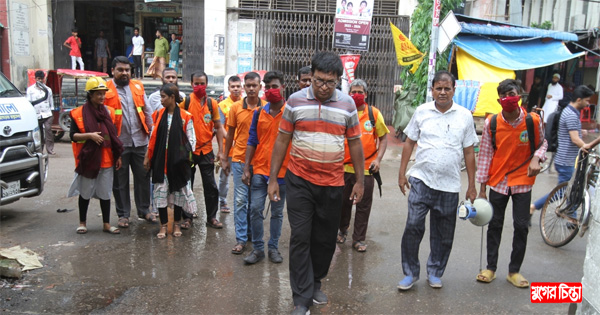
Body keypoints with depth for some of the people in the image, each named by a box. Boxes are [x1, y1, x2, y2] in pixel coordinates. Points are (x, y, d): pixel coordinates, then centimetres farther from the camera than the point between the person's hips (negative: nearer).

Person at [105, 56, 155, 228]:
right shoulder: (106, 90, -2)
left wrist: (151, 132, 6)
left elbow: (147, 112, 11)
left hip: (140, 141, 3)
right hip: (118, 143, -3)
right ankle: (123, 214, 20)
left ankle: (144, 210, 24)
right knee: (120, 180, 7)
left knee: (143, 177, 10)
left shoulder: (138, 87, 10)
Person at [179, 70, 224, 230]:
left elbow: (218, 127, 7)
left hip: (206, 150, 2)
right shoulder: (185, 101, -4)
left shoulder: (212, 103, 3)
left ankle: (211, 217, 18)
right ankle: (187, 217, 21)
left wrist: (220, 149, 2)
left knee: (210, 186, 6)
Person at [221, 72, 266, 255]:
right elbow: (230, 134, 8)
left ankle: (251, 231, 30)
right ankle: (241, 239, 5)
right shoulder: (236, 107, 1)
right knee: (240, 199, -1)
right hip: (239, 159, 0)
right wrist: (224, 158, 9)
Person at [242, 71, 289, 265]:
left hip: (282, 170, -2)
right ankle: (258, 249, 13)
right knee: (255, 209, -1)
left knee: (277, 212, 10)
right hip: (260, 169, 2)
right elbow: (252, 142, 7)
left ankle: (273, 248, 24)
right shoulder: (259, 113, 5)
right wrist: (246, 168, 1)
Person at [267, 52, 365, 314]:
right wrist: (273, 179, 0)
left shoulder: (347, 104, 1)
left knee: (325, 239, 12)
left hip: (332, 184, 2)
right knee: (300, 238, -2)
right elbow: (282, 140, 2)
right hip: (299, 182, -1)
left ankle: (315, 283, 35)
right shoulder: (295, 101, -2)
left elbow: (354, 143, 8)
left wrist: (360, 181, 7)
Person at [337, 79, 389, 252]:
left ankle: (359, 239, 19)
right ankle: (343, 230, 36)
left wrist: (378, 159, -6)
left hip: (366, 168, -1)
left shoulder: (374, 113, -1)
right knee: (344, 202, 14)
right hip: (344, 166, 1)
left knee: (363, 206, 5)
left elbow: (383, 137, 6)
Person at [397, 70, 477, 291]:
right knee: (413, 226, -7)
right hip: (421, 180, -1)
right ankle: (410, 273, 9)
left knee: (443, 235, 10)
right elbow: (409, 143, 8)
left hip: (449, 184, 1)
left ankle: (435, 273, 28)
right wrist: (402, 173, 4)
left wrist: (472, 186, 5)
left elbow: (468, 152, 6)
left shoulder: (464, 116, 3)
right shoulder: (421, 112, 3)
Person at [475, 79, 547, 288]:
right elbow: (485, 155, -2)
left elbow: (542, 143, 9)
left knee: (521, 226, 3)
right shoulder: (491, 123, -8)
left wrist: (536, 158, -15)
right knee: (495, 225, 9)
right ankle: (491, 267, 24)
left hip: (522, 181, 0)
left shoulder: (533, 121, -8)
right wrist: (482, 188, -2)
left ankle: (514, 271, 19)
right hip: (498, 181, 0)